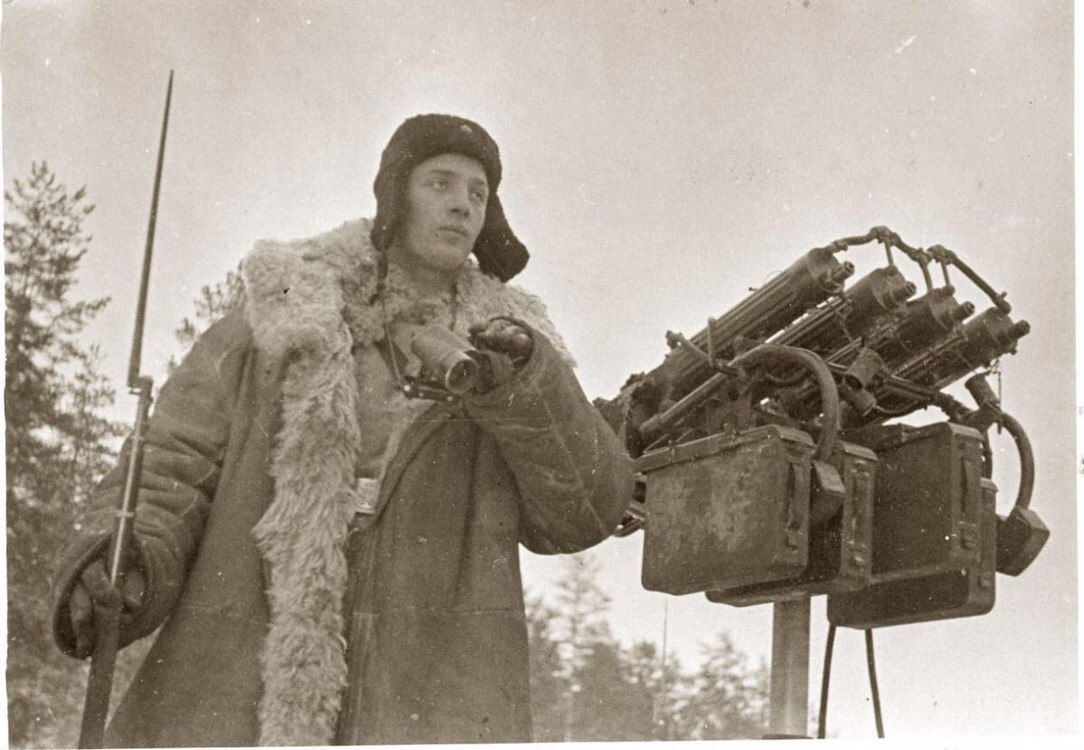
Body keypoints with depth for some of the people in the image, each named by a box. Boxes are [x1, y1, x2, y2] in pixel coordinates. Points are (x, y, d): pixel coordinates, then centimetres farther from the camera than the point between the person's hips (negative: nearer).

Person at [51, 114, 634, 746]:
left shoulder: (503, 340, 15)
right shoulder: (283, 316, 11)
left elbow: (583, 511, 4)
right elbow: (169, 469, 7)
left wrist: (522, 386, -13)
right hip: (236, 689, 0)